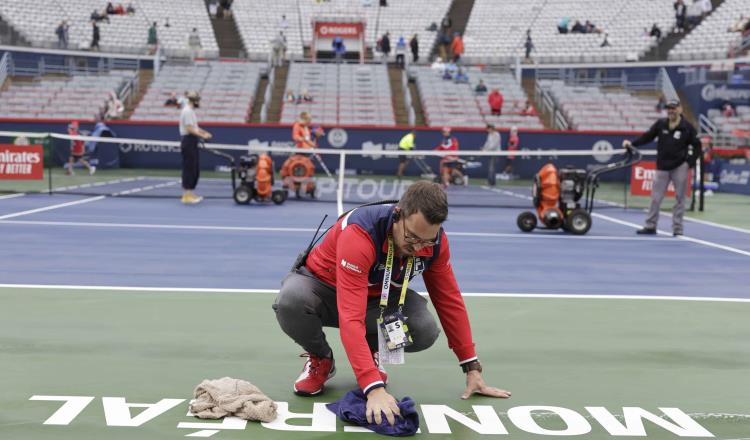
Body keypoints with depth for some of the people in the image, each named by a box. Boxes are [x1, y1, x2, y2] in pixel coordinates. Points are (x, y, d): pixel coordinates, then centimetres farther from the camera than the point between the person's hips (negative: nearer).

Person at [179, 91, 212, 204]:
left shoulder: (191, 111, 17)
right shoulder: (187, 111, -15)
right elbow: (190, 129, -21)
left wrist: (205, 133, 10)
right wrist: (203, 136, -20)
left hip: (193, 143, 10)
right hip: (188, 142, -10)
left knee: (195, 170, 12)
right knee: (189, 169, -7)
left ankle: (190, 193, 18)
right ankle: (187, 195, -4)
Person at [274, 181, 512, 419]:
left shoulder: (435, 241, -21)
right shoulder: (359, 234, -39)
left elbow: (450, 301, -8)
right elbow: (350, 318, -46)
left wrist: (472, 369, -8)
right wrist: (374, 389, -54)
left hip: (377, 296, 4)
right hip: (323, 284, -3)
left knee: (426, 330, -27)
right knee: (290, 303, -38)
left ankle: (372, 351, 7)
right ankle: (320, 359, -5)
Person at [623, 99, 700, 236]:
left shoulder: (687, 127, -5)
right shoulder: (660, 124, 1)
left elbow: (696, 145, 0)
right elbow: (648, 136, 6)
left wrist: (690, 162, -7)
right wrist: (632, 143, -6)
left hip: (680, 167, -2)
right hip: (662, 167, 2)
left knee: (680, 198, 3)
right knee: (656, 198, 4)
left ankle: (677, 228, 11)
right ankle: (650, 226, 16)